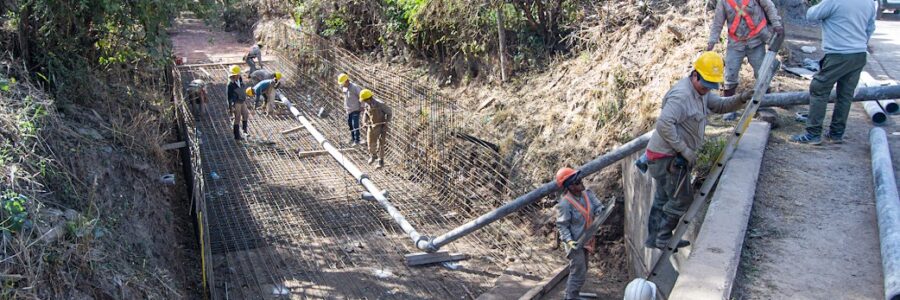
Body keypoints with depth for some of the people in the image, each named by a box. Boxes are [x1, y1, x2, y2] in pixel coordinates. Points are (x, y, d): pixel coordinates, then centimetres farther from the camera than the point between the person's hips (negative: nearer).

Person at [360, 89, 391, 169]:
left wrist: (387, 122, -20)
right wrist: (365, 122, 0)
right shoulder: (367, 105, -4)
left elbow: (389, 113, -13)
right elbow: (366, 113, 15)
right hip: (372, 126, 6)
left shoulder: (380, 104, -24)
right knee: (371, 143, 14)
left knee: (380, 144, -3)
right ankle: (373, 156, 41)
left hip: (381, 126, -6)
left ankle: (381, 162, 8)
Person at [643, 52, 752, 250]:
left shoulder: (701, 91, 9)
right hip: (668, 157, -10)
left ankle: (653, 238, 29)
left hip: (664, 156, 10)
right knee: (681, 200, 2)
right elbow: (664, 124, -34)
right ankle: (663, 239, 14)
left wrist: (741, 99, -3)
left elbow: (720, 106, 17)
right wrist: (684, 150, -28)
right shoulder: (682, 95, -24)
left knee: (663, 199, 18)